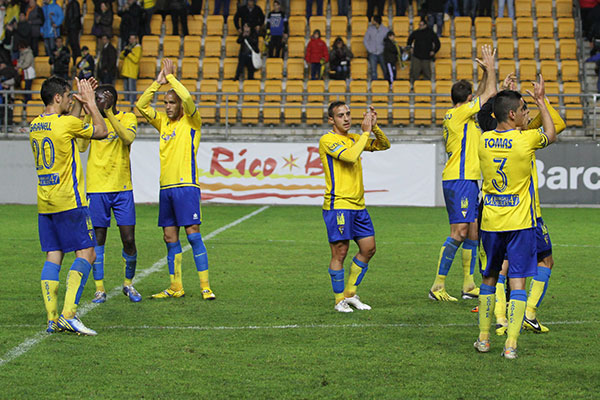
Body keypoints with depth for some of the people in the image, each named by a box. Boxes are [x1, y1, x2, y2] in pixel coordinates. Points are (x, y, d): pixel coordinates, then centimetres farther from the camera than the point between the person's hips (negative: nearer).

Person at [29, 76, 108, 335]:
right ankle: (68, 314, -13)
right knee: (86, 253, -3)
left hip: (44, 204, 7)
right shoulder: (67, 123, -13)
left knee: (53, 257, 7)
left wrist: (83, 105, 24)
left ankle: (52, 319, 1)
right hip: (68, 201, -7)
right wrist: (90, 103, 9)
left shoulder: (35, 126, 10)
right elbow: (101, 132, 1)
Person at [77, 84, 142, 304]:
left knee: (129, 240, -1)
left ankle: (128, 284, 19)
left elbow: (128, 138, -18)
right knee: (98, 238, 1)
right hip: (97, 188, 1)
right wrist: (88, 114, -12)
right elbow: (81, 146, -8)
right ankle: (100, 289, 9)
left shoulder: (127, 118, 3)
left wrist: (108, 113, -21)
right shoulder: (92, 119, 6)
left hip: (123, 188, -1)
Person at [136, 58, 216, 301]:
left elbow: (188, 99, -17)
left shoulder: (191, 122, 0)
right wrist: (158, 82, 5)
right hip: (166, 187, 6)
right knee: (170, 238, 7)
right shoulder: (163, 121, 16)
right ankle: (175, 287, 12)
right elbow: (141, 105, 13)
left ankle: (205, 287, -9)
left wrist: (171, 77, -7)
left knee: (193, 234, -10)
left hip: (186, 186, -6)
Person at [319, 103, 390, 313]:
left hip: (358, 205, 8)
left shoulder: (353, 138, 17)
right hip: (338, 204, -8)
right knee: (340, 252, -5)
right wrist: (365, 132, -14)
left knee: (369, 248, 8)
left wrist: (374, 127, 2)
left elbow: (384, 145, 19)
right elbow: (350, 156, -22)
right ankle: (339, 300, 4)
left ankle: (350, 293, 19)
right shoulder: (327, 140, -7)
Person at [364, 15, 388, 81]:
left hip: (382, 53, -1)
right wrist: (369, 49, -2)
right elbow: (365, 40, 6)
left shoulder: (385, 29, -4)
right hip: (372, 53, 1)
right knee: (373, 71, -4)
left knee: (385, 70, -2)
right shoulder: (370, 29, 0)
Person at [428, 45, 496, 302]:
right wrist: (490, 67, 7)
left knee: (472, 231, 10)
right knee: (459, 232, -12)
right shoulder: (460, 113, -9)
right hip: (459, 180, -10)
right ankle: (438, 287, -12)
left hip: (467, 180, 10)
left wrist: (486, 72, 27)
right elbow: (490, 94, -5)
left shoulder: (455, 115, 17)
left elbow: (483, 95, 33)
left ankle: (469, 285, 13)